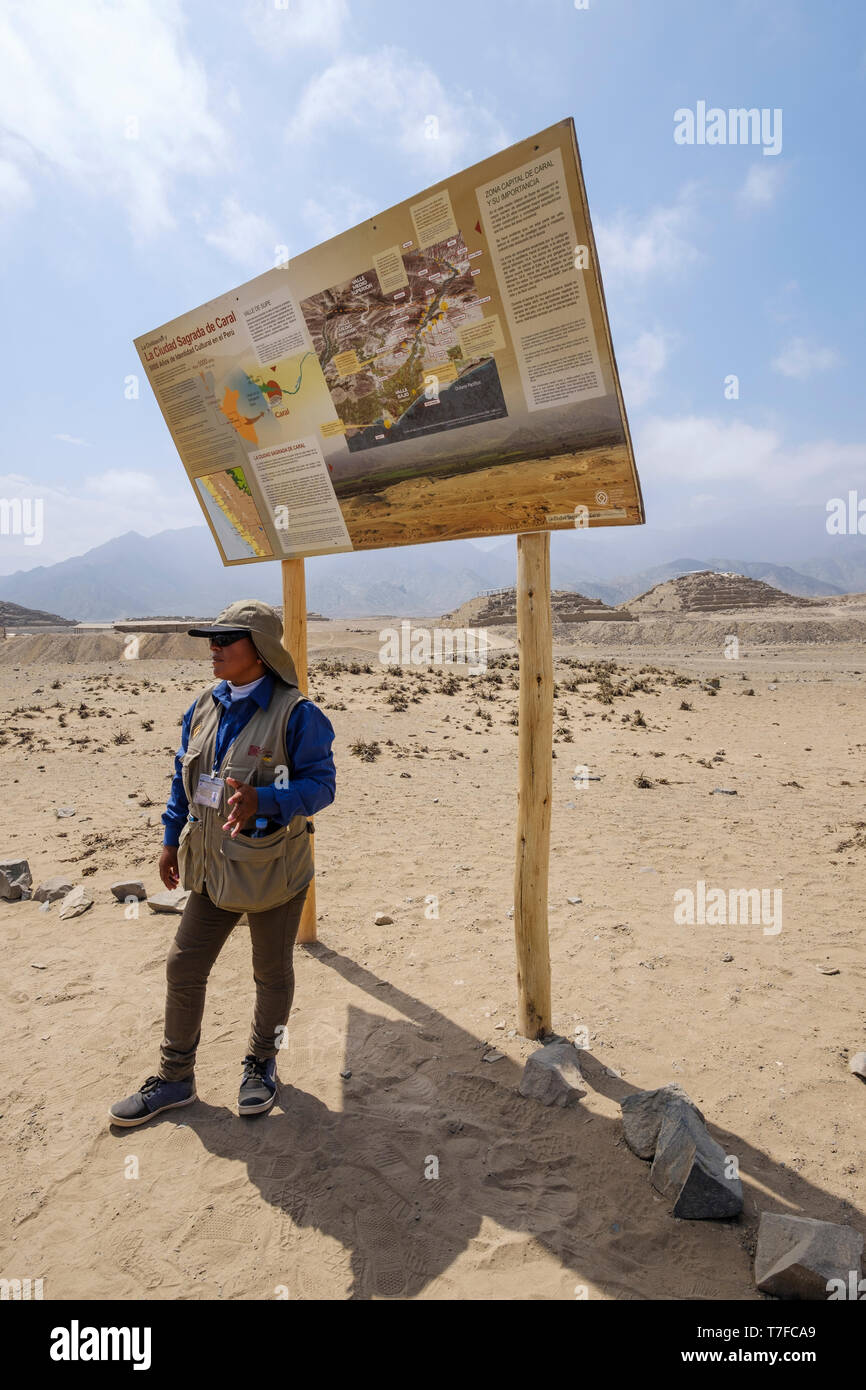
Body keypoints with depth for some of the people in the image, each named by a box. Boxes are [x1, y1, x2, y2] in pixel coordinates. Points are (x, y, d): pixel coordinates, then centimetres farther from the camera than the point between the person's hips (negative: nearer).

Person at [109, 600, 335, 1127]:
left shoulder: (295, 713, -18)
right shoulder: (204, 708, 3)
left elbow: (320, 785, -20)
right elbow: (184, 780, 13)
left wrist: (262, 800, -35)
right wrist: (172, 839, 15)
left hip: (274, 871, -5)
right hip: (214, 868, 6)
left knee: (272, 974, 14)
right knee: (183, 969, 12)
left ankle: (262, 1064, 39)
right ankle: (175, 1079, 31)